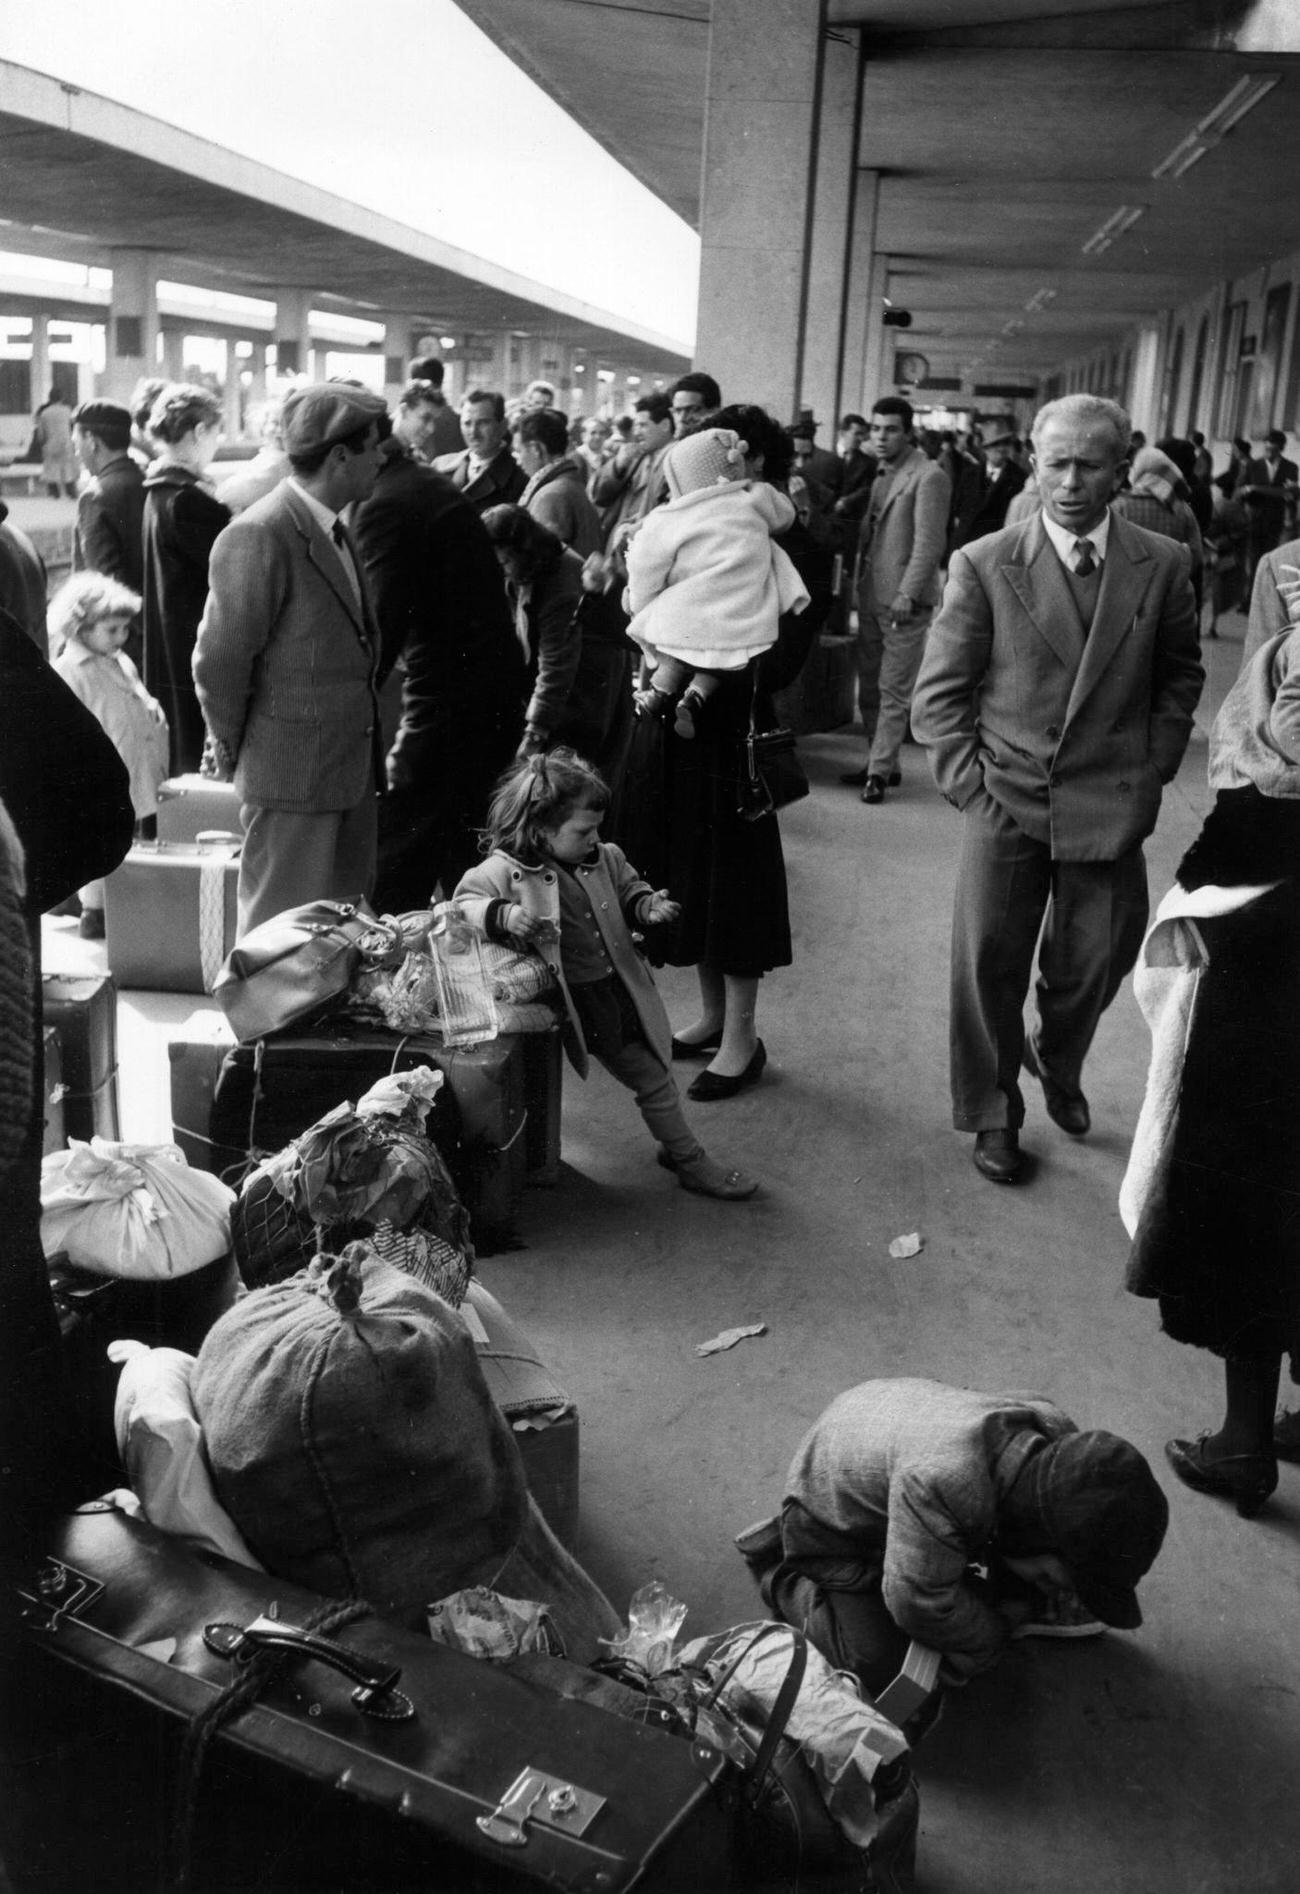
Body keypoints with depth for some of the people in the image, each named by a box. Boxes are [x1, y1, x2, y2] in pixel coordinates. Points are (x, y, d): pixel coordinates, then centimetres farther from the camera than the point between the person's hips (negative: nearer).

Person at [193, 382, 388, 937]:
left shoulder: (337, 532, 12)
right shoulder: (259, 537, -17)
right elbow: (220, 660, -14)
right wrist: (232, 753, -3)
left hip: (351, 774, 9)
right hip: (291, 778, -9)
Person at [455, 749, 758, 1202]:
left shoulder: (605, 859, 3)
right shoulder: (507, 870, -13)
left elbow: (629, 890, 18)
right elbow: (465, 899, -6)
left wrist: (647, 906, -5)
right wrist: (504, 915, -26)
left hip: (622, 986, 6)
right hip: (583, 1002, -6)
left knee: (657, 1071, 15)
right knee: (650, 1080, 0)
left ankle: (682, 1152, 32)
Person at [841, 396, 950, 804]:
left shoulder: (928, 477, -9)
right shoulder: (879, 473, 15)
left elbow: (929, 543, -14)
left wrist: (907, 595, -19)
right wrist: (858, 585, 7)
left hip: (903, 601, -8)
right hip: (871, 597, 8)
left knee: (894, 692, -3)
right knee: (869, 689, 11)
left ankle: (880, 771, 1)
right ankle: (880, 763, 20)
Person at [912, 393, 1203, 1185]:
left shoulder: (1163, 565, 0)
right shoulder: (984, 565, -5)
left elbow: (1179, 679, 11)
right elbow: (939, 693, 0)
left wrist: (1151, 774, 3)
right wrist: (969, 784, -7)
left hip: (1112, 808, 1)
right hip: (1007, 801, -1)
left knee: (1094, 963, 11)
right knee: (990, 965, 6)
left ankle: (1058, 1065, 43)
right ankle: (993, 1114, 27)